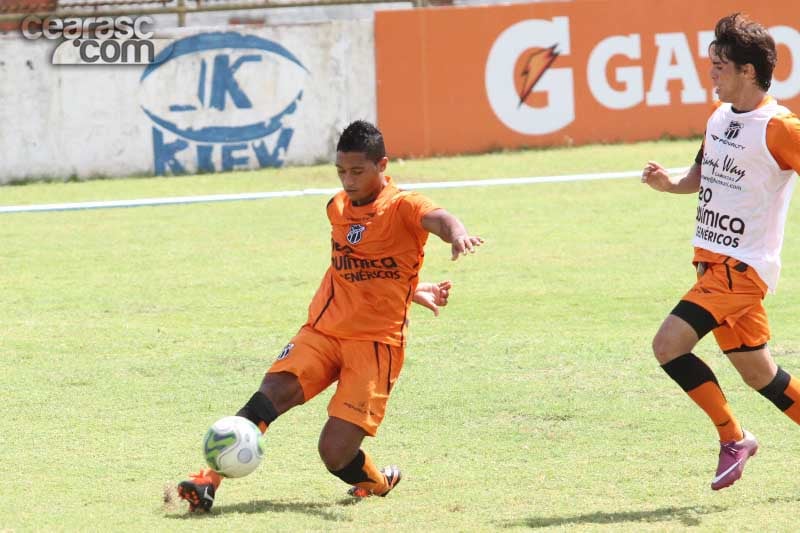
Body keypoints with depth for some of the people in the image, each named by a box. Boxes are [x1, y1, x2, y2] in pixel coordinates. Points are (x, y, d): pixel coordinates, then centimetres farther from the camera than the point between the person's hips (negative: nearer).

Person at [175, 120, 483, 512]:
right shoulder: (338, 208, 12)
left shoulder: (403, 207, -8)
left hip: (376, 342, -5)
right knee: (272, 393, -24)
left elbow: (436, 218, -32)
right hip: (323, 330, 5)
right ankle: (209, 480, -30)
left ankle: (373, 481, 21)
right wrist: (411, 290, 15)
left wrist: (456, 233, -56)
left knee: (335, 453, -14)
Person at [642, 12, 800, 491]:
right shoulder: (719, 118, 10)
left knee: (669, 344, -17)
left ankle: (733, 438, -4)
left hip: (742, 267, -8)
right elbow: (703, 174, 21)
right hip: (713, 261, 8)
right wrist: (671, 184, 1)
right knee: (756, 372, 13)